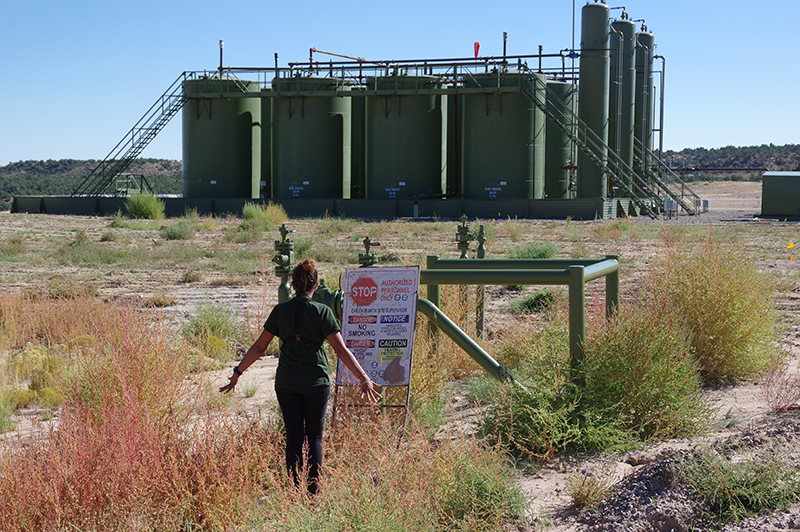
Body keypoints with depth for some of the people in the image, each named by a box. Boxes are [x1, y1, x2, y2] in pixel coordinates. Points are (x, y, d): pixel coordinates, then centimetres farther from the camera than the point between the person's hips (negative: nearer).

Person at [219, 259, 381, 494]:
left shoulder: (280, 311, 0)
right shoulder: (322, 311, -7)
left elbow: (259, 347, 3)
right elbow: (341, 350, -11)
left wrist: (238, 372, 13)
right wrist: (364, 379, -10)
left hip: (286, 384, 2)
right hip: (316, 382, -2)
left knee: (293, 437, 8)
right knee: (314, 437, 9)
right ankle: (313, 491, 8)